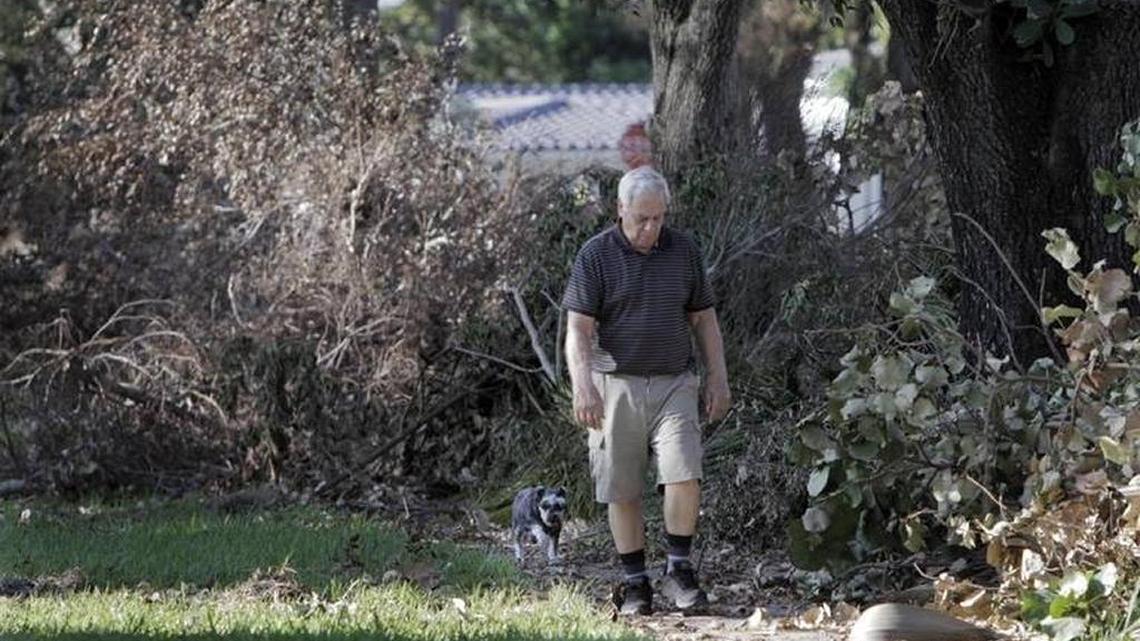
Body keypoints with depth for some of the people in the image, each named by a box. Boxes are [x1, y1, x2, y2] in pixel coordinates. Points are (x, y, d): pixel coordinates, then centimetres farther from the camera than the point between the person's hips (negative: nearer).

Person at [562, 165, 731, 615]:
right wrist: (583, 386, -22)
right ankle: (636, 585, 11)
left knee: (684, 476, -14)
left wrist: (717, 377, 10)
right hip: (617, 387, -2)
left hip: (674, 384, 2)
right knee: (622, 492, 2)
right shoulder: (597, 256, -4)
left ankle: (679, 571, 0)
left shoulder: (683, 251, 7)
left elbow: (703, 319, 15)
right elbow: (578, 328, -9)